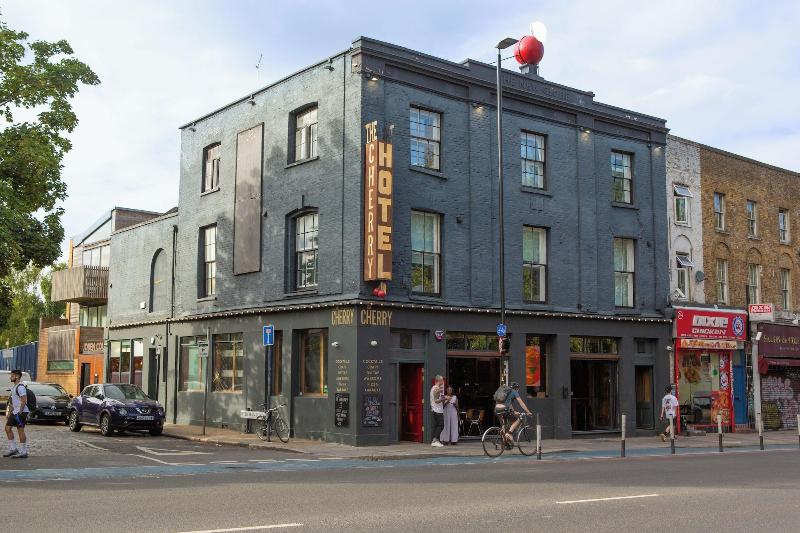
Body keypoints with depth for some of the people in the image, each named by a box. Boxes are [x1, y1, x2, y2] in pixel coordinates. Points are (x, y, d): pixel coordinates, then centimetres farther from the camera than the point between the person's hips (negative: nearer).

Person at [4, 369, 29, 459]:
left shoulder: (20, 387, -16)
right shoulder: (13, 387, 16)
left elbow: (24, 400, -22)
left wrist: (20, 412, -24)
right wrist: (9, 412, 21)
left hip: (21, 412, -10)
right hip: (15, 412, 10)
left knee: (20, 430, -6)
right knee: (7, 428, 11)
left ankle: (23, 452, 0)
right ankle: (13, 449, 17)